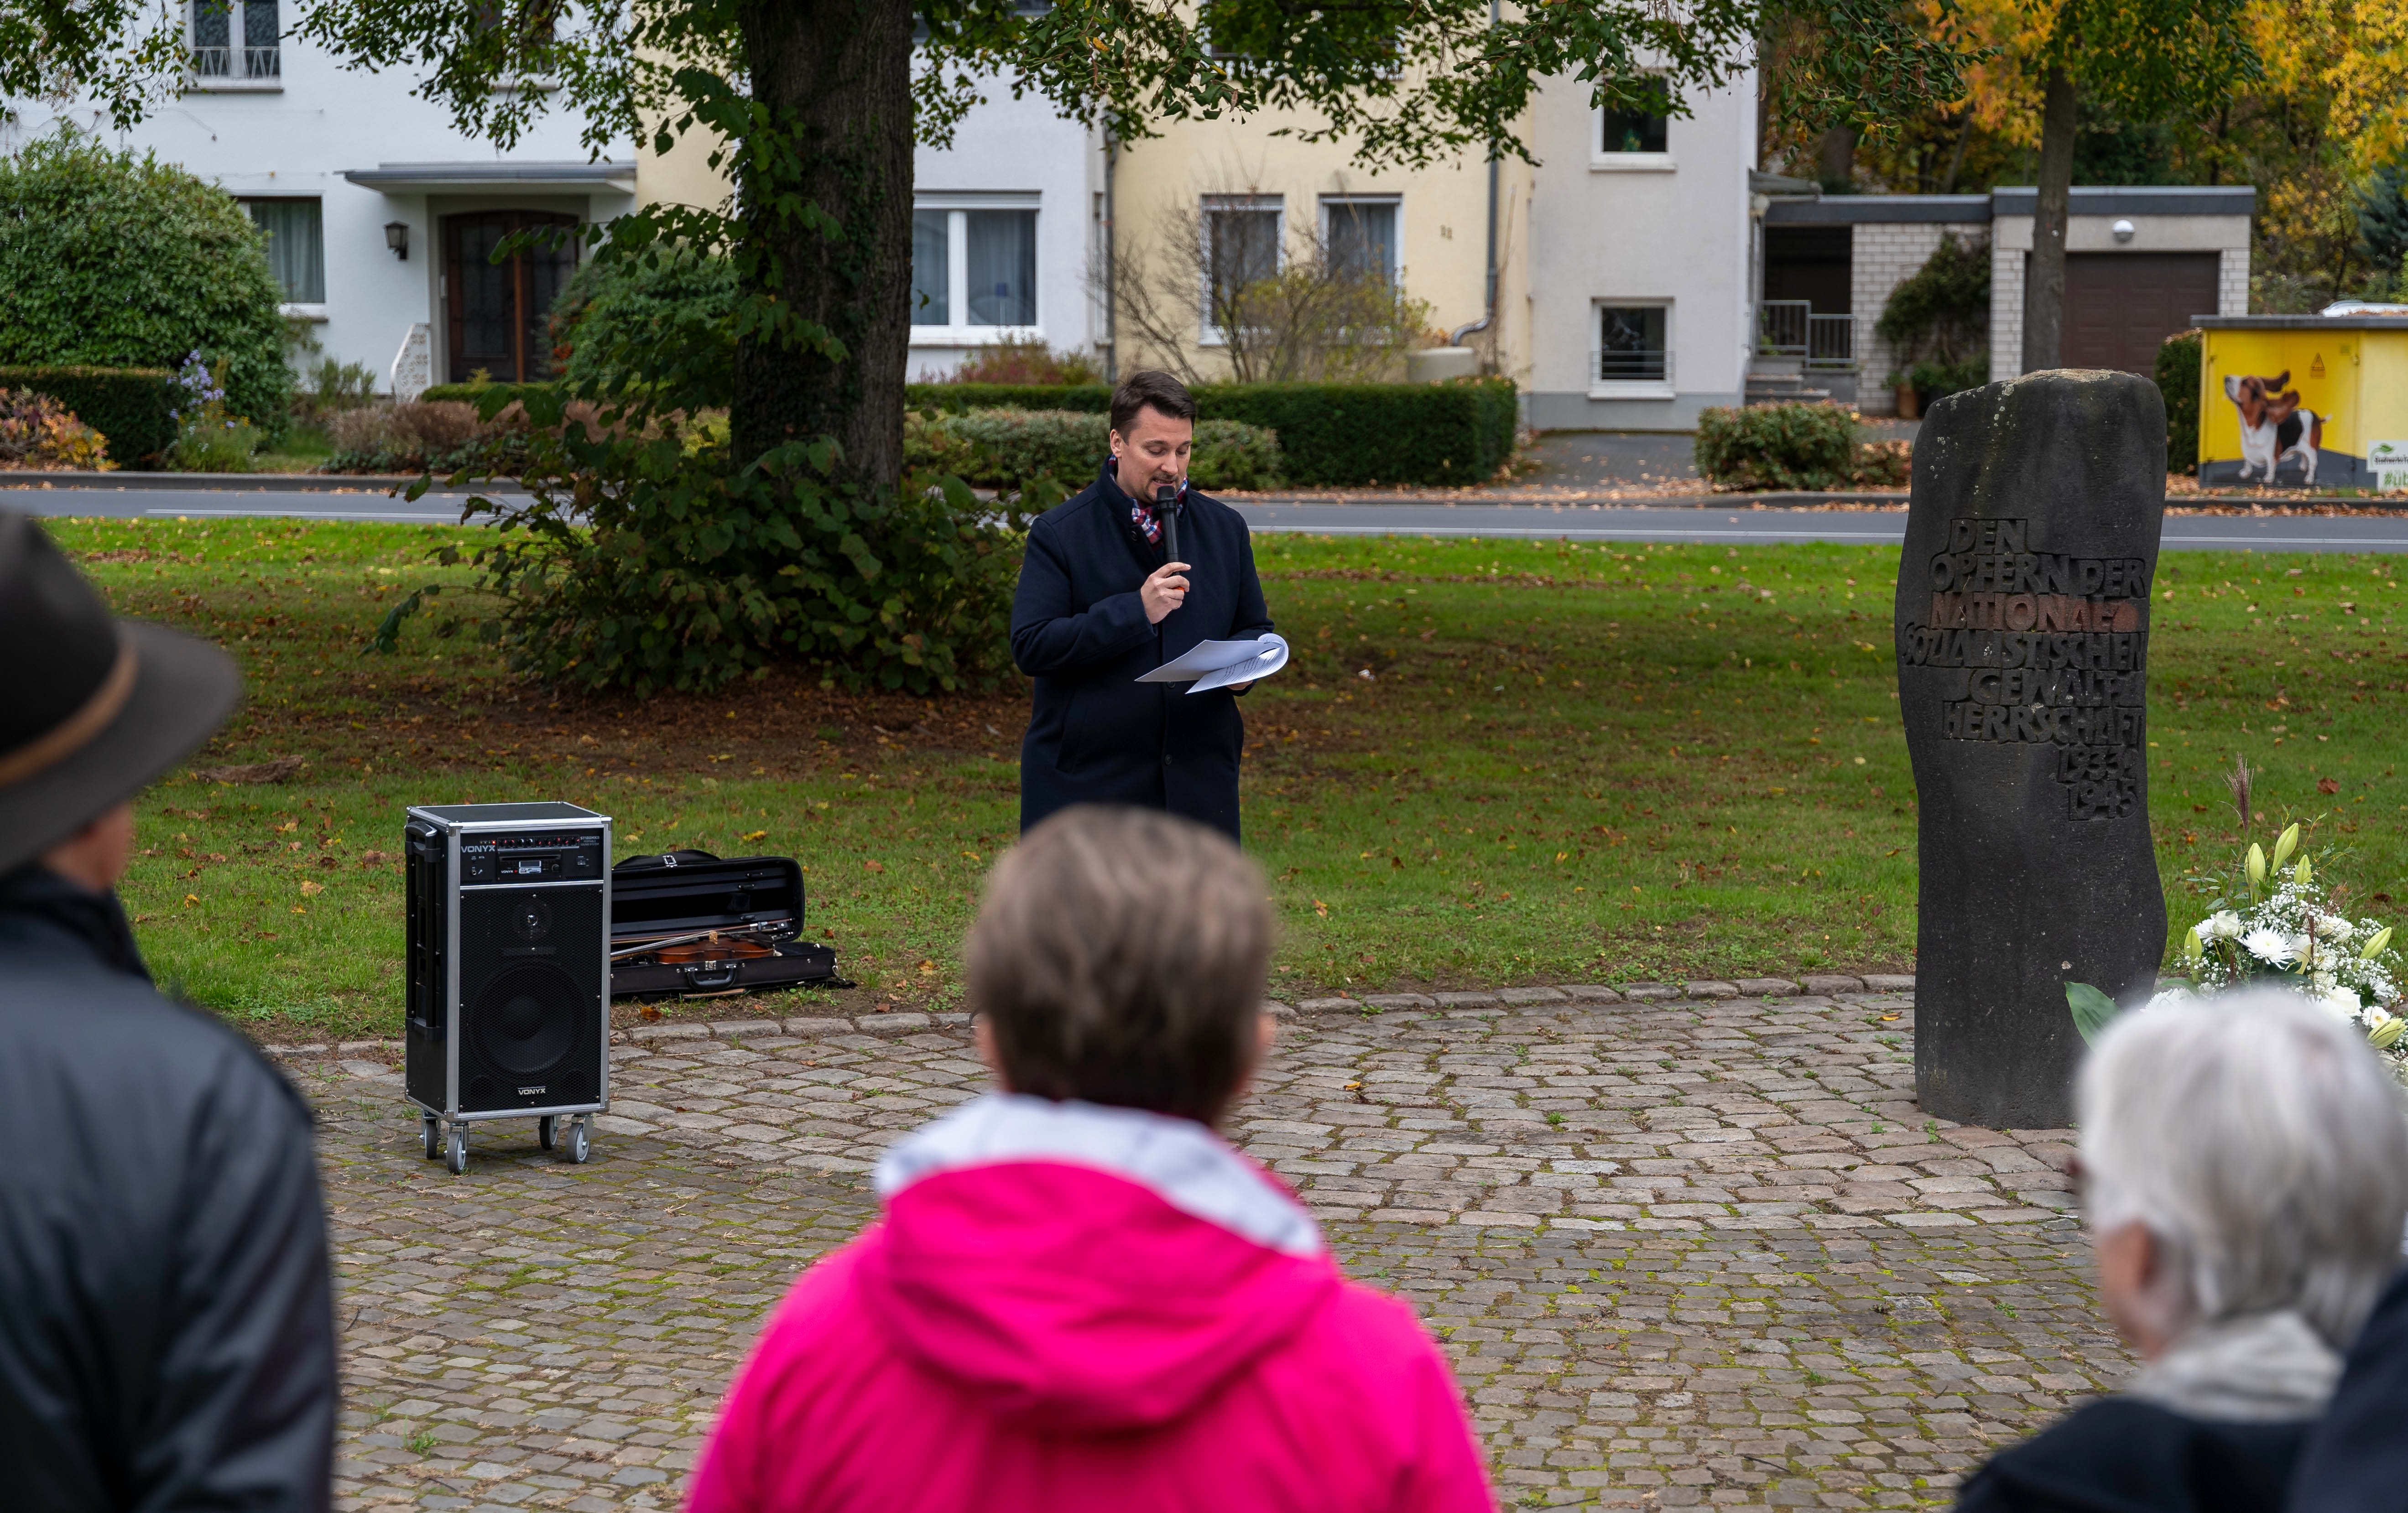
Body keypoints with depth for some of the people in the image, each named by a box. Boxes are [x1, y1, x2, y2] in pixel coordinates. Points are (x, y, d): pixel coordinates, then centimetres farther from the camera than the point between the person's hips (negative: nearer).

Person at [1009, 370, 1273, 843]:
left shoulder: (1225, 529, 10)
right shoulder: (1058, 534, -4)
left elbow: (1255, 628, 19)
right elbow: (1030, 646, -13)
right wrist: (1136, 611, -20)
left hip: (1197, 782, 4)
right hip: (1085, 783, -4)